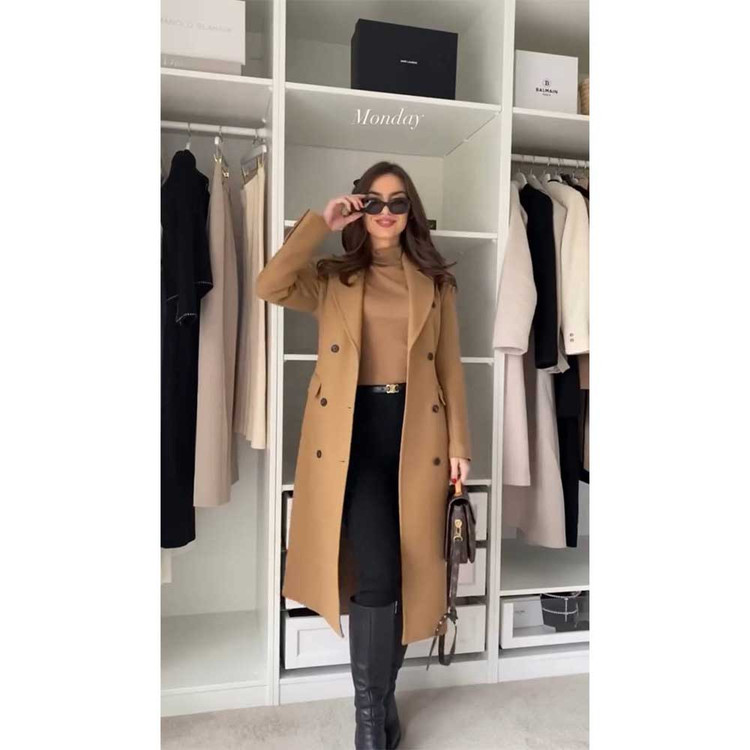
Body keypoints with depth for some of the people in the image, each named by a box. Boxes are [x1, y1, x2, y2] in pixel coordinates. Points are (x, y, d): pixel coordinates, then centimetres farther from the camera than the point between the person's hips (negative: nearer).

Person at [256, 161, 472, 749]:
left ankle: (382, 697, 34)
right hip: (351, 431, -2)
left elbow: (450, 368, 8)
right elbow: (270, 287, -11)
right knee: (377, 573, -10)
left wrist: (459, 444, 2)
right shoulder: (332, 277, 8)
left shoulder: (434, 282, 11)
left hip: (414, 432, 2)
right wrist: (321, 224, -7)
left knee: (404, 571, 10)